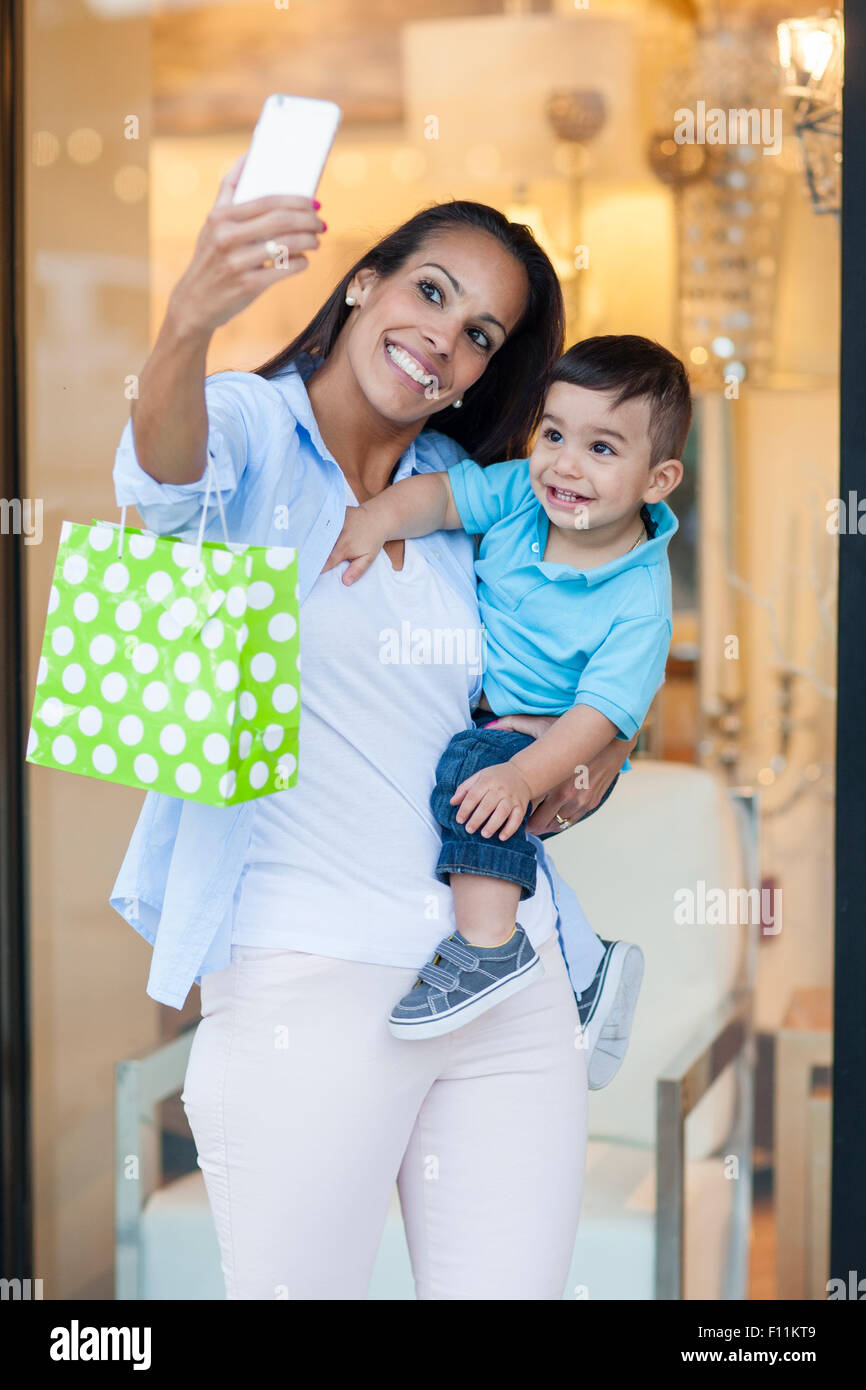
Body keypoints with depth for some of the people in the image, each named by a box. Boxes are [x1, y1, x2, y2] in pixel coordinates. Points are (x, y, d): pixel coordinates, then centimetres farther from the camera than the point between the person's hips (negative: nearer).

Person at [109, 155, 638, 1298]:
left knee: (512, 1287, 5)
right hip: (307, 977, -5)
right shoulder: (250, 427, 0)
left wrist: (599, 753, -2)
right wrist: (188, 323, -47)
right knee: (296, 1288, 0)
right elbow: (166, 472, -25)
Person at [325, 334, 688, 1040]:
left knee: (472, 764, -32)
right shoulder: (521, 494, -9)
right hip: (470, 709, 8)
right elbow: (443, 493, -9)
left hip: (557, 749, -8)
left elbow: (603, 713, -29)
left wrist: (524, 775, -42)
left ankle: (491, 943, -34)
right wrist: (379, 518, -30)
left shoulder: (639, 599, -24)